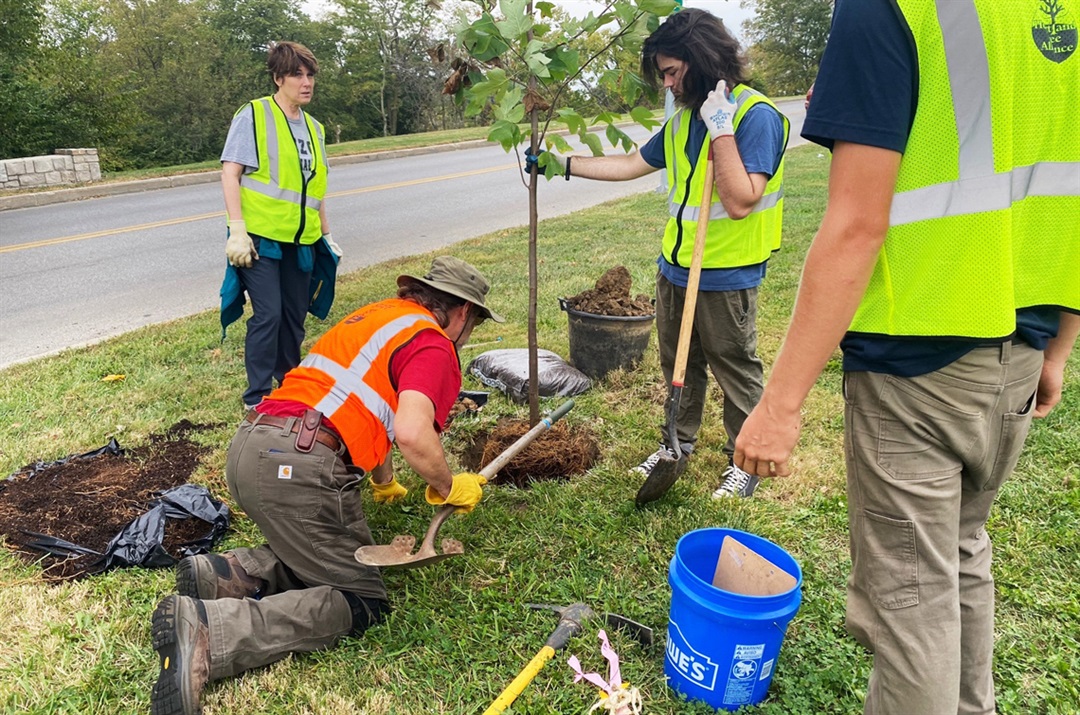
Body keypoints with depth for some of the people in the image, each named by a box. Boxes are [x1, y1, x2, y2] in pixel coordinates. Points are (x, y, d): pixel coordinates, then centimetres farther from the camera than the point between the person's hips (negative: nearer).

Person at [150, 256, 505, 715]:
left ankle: (233, 573, 4)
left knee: (330, 557, 24)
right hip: (298, 465, -9)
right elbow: (411, 433, -22)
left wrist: (384, 482, 51)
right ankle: (206, 632, -16)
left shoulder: (377, 314, 24)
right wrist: (447, 488, -1)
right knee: (362, 602, -1)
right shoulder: (435, 346, -3)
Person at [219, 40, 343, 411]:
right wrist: (237, 229, -17)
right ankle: (257, 397, 4)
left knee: (295, 316, 11)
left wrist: (326, 232, 18)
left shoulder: (313, 127, 15)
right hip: (261, 237, -6)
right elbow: (230, 174, -9)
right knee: (268, 315, -8)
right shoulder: (253, 115, -4)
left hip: (301, 240, 6)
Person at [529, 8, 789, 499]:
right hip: (675, 269, 8)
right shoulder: (684, 119, 9)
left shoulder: (756, 116, -16)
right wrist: (562, 163, 12)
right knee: (679, 364, 18)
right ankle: (679, 443, 37)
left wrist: (720, 127, -26)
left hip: (726, 278, -7)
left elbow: (740, 202, -26)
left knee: (735, 370, 7)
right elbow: (630, 165, 15)